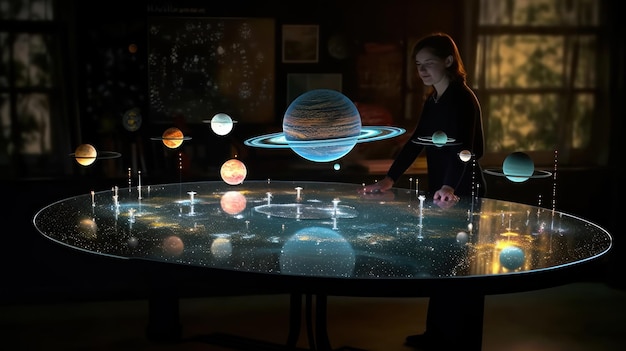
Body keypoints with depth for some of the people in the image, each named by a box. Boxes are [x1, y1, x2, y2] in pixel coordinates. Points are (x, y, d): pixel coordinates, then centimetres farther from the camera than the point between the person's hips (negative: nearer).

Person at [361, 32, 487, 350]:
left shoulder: (463, 98, -16)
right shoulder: (432, 101, 11)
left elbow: (464, 147, -31)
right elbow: (415, 143, 12)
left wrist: (449, 188, -47)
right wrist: (388, 180, 3)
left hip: (461, 196, -9)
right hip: (439, 193, 9)